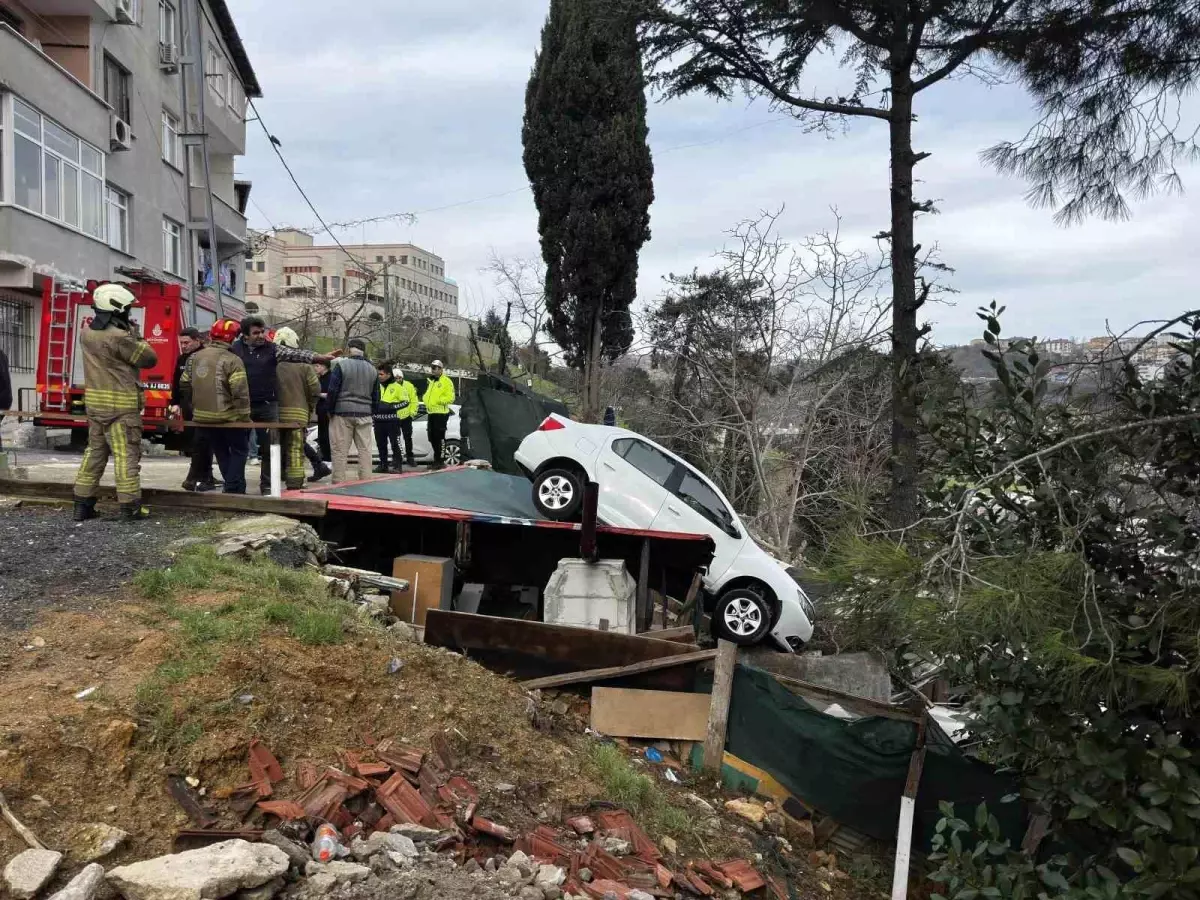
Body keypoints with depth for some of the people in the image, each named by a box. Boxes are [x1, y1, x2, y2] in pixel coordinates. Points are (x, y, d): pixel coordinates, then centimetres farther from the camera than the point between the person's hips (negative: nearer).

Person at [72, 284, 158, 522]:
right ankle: (130, 507, -1)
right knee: (126, 455, -3)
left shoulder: (86, 334, 8)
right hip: (120, 405, -8)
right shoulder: (119, 338, -18)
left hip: (94, 402, 8)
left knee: (94, 451, 14)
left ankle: (83, 504, 16)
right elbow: (149, 359, -10)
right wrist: (135, 336, 3)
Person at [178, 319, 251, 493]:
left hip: (202, 418, 6)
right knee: (239, 450, 11)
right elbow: (240, 392, -19)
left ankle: (235, 487, 23)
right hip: (227, 417, -6)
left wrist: (195, 407, 22)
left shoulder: (195, 357, 6)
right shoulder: (232, 360, -14)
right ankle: (233, 488, 2)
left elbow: (185, 385, 11)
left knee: (221, 453, 20)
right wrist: (245, 417, -12)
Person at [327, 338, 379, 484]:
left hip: (343, 413, -4)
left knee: (340, 450, -1)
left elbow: (333, 391, -8)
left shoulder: (341, 365, -6)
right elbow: (375, 395, 13)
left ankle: (338, 481, 0)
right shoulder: (372, 369, 10)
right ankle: (366, 480, 8)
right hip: (364, 415, 4)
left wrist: (331, 411, 1)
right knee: (365, 449, 7)